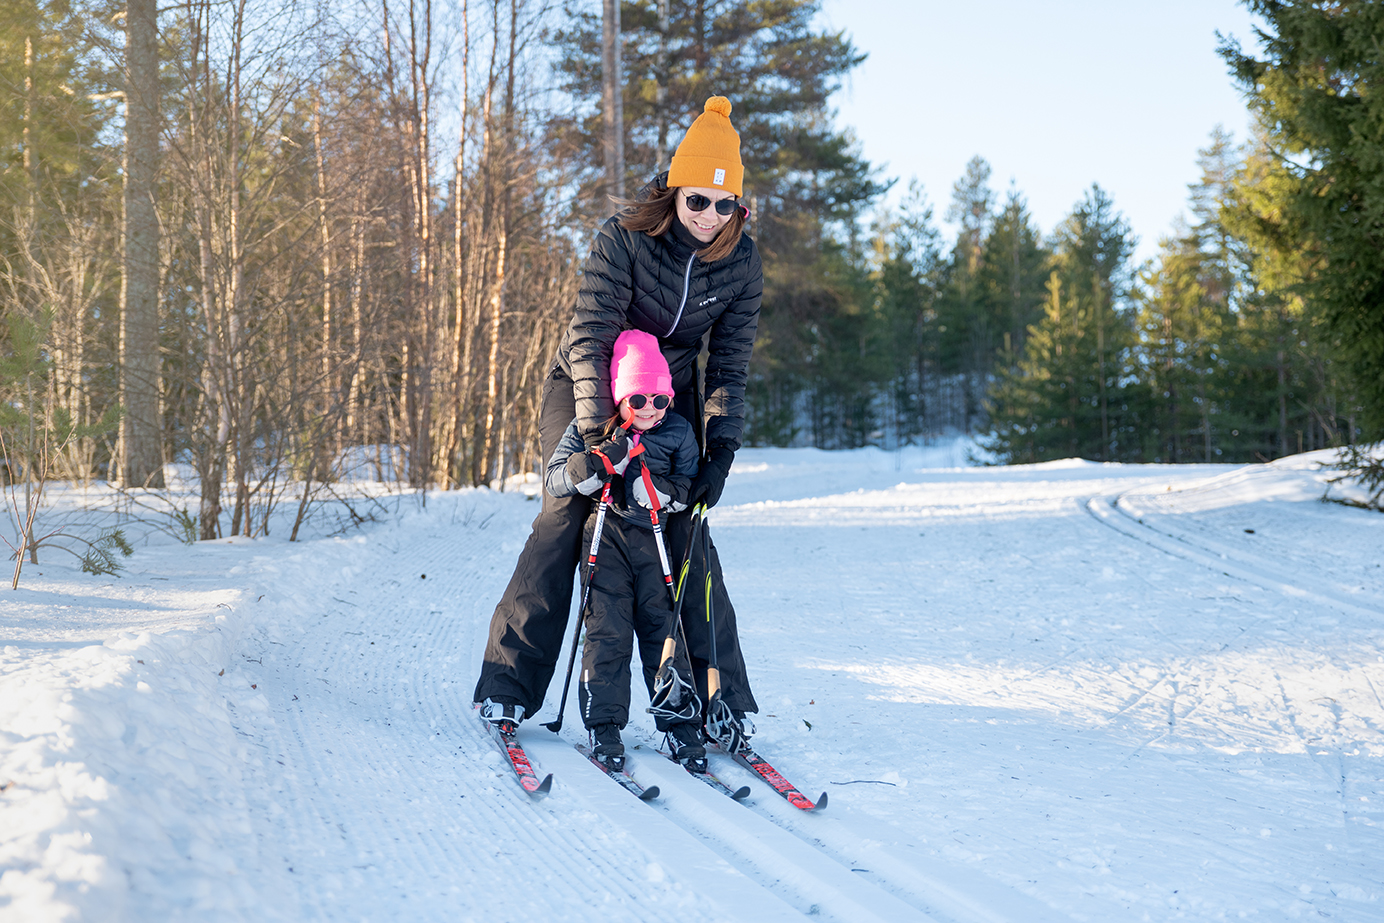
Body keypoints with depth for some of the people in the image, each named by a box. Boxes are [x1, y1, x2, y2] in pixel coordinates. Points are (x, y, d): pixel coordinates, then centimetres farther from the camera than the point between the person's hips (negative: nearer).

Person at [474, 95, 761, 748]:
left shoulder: (742, 266, -11)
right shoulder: (624, 238, -22)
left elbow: (729, 365, -7)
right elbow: (591, 334, -25)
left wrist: (721, 451, -18)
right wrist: (595, 430, -35)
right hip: (588, 391, -2)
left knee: (685, 532, -9)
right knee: (566, 514, -15)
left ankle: (724, 701, -3)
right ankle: (508, 684, -7)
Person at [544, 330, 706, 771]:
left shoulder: (678, 433, 4)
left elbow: (690, 487, 4)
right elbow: (553, 480, -5)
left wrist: (659, 491, -17)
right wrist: (600, 463, -21)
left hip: (657, 539, 1)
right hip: (606, 537, -1)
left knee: (663, 627, -1)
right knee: (607, 629, -7)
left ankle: (680, 723, 6)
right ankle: (604, 726, 1)